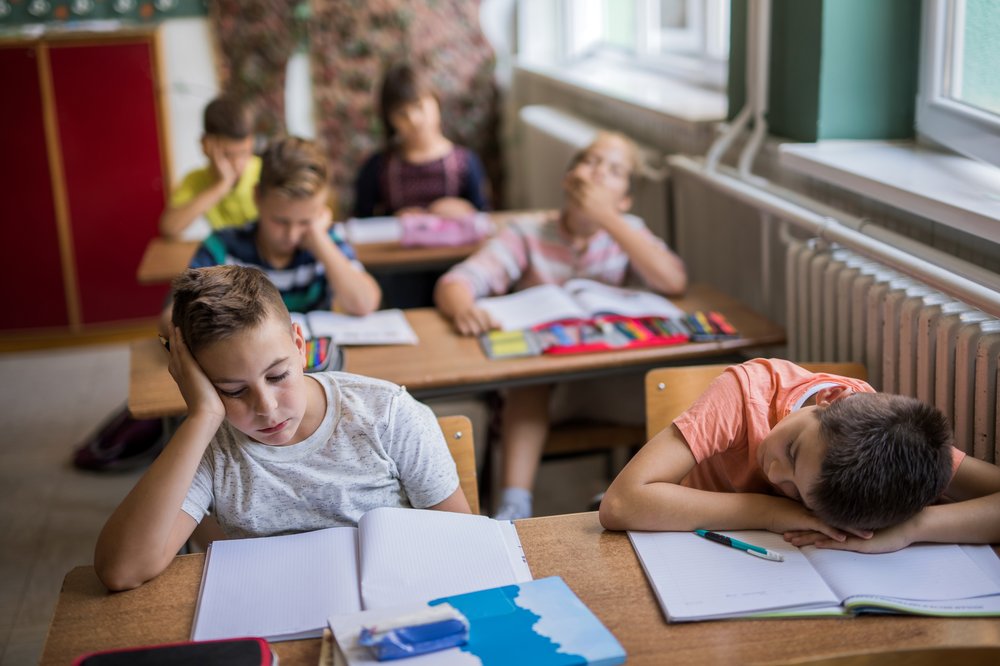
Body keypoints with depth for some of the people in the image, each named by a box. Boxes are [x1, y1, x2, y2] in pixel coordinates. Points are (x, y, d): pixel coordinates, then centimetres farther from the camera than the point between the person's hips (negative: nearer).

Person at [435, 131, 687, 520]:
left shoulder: (627, 233, 5)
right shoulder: (528, 235, 0)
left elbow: (673, 283, -15)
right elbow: (453, 284, -11)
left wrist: (606, 218, -16)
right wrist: (463, 307, -37)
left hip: (610, 382, 1)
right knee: (529, 383, -34)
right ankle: (514, 508, -33)